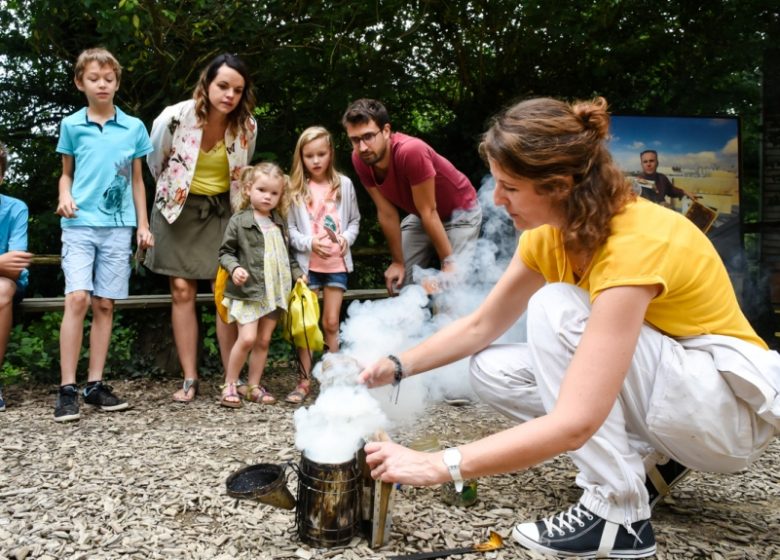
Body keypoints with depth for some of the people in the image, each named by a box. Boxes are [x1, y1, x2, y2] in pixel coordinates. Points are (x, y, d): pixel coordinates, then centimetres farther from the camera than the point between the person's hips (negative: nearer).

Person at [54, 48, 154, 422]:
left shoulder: (134, 127, 9)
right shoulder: (71, 125, 7)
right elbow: (67, 173, 15)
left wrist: (143, 225, 9)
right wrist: (65, 196, -6)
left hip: (118, 226, 1)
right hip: (80, 224, -1)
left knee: (105, 304, 3)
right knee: (77, 298, -13)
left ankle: (95, 384, 11)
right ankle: (67, 388, -6)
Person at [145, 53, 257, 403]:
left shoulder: (246, 126, -12)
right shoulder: (174, 118, -19)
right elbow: (155, 163, 1)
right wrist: (175, 192, 12)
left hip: (222, 210, 1)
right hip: (179, 208, -1)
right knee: (182, 291, -2)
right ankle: (190, 379, 6)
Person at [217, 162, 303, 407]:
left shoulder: (280, 222, 12)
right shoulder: (239, 221, -4)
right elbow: (225, 252, -1)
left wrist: (297, 273, 11)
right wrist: (234, 268, -19)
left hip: (274, 291, 5)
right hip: (247, 290, -5)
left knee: (264, 340, 9)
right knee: (247, 338, -14)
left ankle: (253, 386, 21)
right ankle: (229, 385, 3)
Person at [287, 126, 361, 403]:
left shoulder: (344, 184, 5)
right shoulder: (295, 188, 1)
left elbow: (354, 220, 10)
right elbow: (289, 229, -1)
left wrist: (346, 238, -9)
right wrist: (310, 243, -16)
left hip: (337, 263, 1)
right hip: (307, 263, -1)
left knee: (331, 322, 7)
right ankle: (304, 381, 10)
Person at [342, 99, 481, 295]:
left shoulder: (411, 151, -37)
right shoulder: (360, 160, -19)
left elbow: (429, 212, -29)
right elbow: (386, 213, -11)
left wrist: (448, 261, -23)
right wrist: (398, 261, -6)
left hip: (460, 211, -6)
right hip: (420, 215, 6)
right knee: (398, 283, 5)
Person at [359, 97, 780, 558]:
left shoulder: (636, 243, -32)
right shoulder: (550, 235, -7)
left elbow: (573, 424, -37)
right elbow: (479, 327, 3)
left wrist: (438, 466, -34)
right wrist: (398, 367, -8)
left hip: (731, 401, -7)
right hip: (656, 382, 7)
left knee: (555, 309, -27)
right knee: (492, 371, -6)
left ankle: (619, 514, -17)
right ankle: (650, 457, 4)